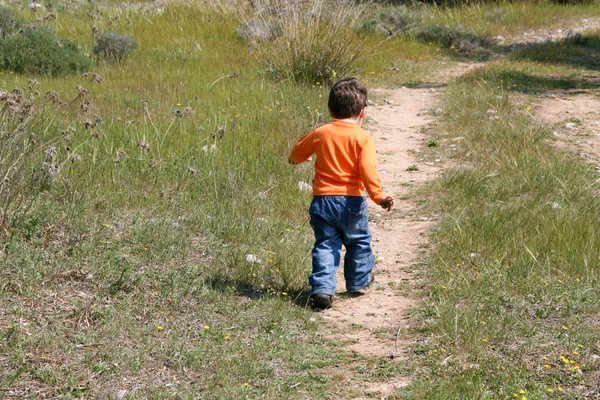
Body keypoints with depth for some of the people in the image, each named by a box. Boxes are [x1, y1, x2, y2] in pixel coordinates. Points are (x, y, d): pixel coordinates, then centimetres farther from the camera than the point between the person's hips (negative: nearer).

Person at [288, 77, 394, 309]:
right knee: (358, 242, 20)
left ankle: (322, 289, -11)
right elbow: (368, 170, -19)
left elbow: (297, 153, 17)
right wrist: (378, 196, -17)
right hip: (351, 202, -2)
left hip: (322, 201, 2)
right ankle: (358, 280, 35)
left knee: (325, 245, 3)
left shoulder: (320, 134, 3)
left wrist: (295, 160, 40)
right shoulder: (363, 138, -7)